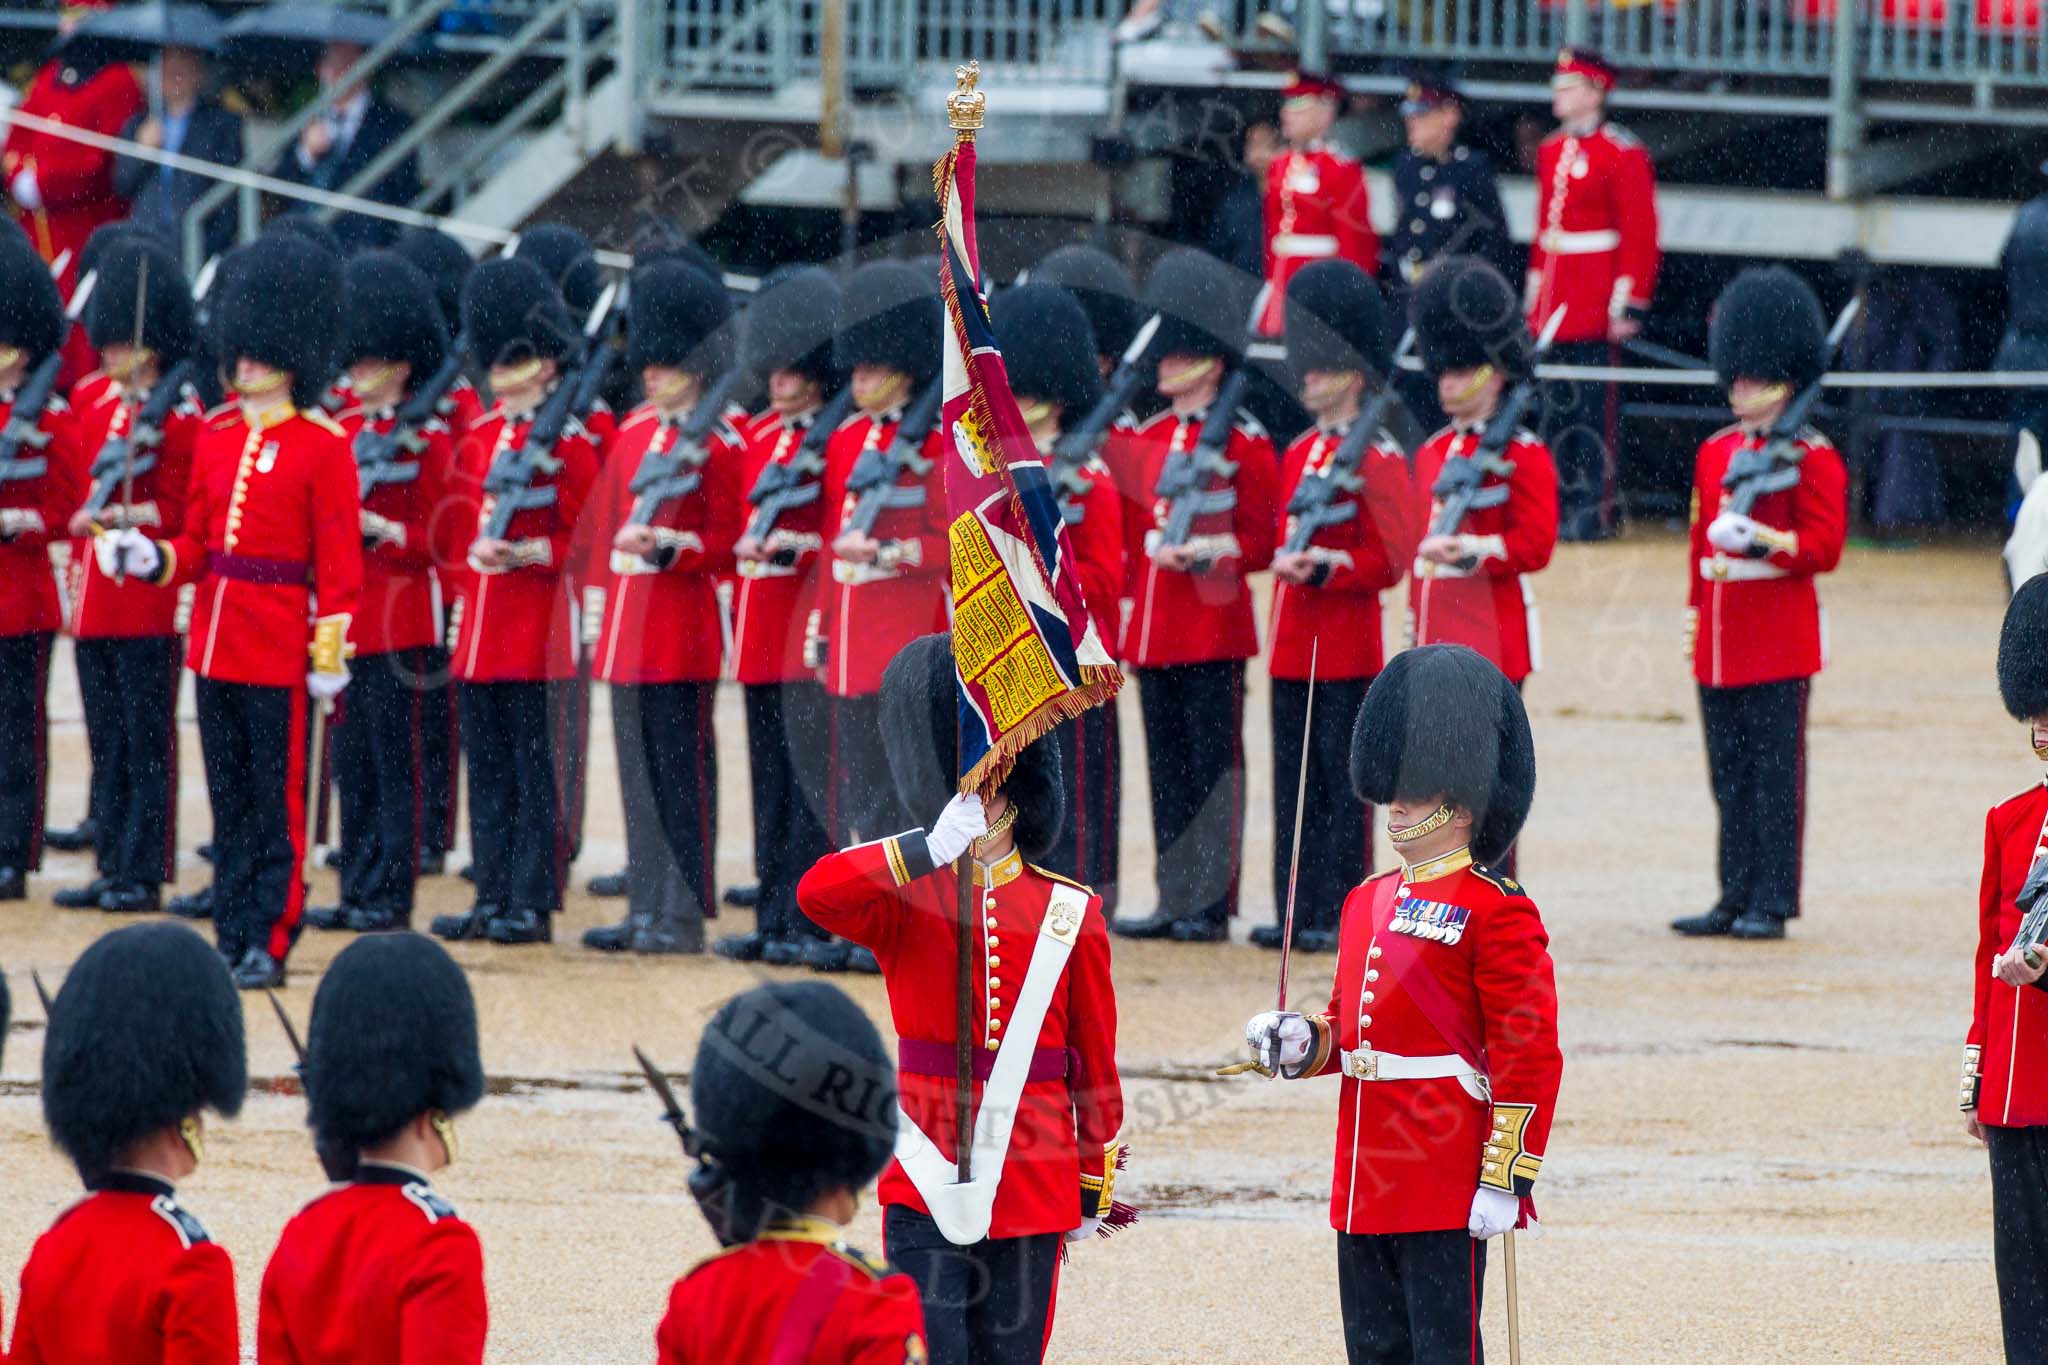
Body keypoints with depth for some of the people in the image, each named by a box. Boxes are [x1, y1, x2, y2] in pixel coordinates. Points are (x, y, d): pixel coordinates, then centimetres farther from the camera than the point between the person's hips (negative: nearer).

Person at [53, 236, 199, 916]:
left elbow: (177, 510, -8)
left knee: (147, 739, -2)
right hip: (95, 595, 6)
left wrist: (123, 516, -22)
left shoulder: (180, 415, -7)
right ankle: (112, 866, 17)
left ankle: (143, 876, 1)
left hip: (148, 598, -6)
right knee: (107, 739, 11)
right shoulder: (90, 397, 10)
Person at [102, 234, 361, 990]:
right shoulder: (217, 434, 10)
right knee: (230, 799, 10)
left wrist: (329, 656, -11)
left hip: (279, 646, -6)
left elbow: (340, 559, -7)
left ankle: (268, 944, 2)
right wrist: (149, 557, -5)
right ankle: (233, 935, 15)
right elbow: (198, 543, 15)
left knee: (276, 804, -2)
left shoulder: (322, 444, -6)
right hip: (215, 639, 6)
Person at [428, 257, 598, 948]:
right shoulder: (479, 437, 13)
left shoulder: (567, 442, -6)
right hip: (481, 627, 7)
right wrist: (476, 546, 6)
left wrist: (529, 550, -20)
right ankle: (493, 898, 15)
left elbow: (583, 539, -7)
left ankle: (533, 904, 0)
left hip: (537, 626, -7)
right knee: (487, 768, 9)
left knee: (535, 770, -3)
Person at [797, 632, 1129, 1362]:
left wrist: (1095, 1186, 10)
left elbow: (1096, 1057, 9)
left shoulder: (1068, 913, 4)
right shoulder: (904, 895, 1)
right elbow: (816, 894, -22)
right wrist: (933, 849, -29)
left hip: (1031, 1186, 1)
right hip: (928, 1178, -1)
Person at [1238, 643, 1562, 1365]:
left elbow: (1531, 1054, -12)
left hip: (1447, 1191, -8)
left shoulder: (1496, 910, -9)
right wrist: (1302, 1042, 2)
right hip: (1365, 1187, 8)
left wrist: (1506, 1182, -17)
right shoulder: (1368, 903, 16)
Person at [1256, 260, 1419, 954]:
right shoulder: (1299, 453, 14)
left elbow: (1389, 558, -12)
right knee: (1293, 782, 8)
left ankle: (1342, 915, 0)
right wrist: (1284, 561, 7)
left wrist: (1324, 567, -21)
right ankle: (1296, 912, 12)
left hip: (1346, 648, -7)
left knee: (1343, 782, -3)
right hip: (1293, 647, 8)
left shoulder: (1378, 460, -8)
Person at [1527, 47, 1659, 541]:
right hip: (1555, 299, 7)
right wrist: (1535, 294, 18)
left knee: (1593, 406, -5)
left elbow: (1640, 235, -10)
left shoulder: (1623, 153, -8)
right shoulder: (1553, 151, 14)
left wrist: (1628, 305, -14)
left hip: (1595, 301, -7)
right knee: (1559, 406, 8)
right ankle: (1565, 500, 13)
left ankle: (1595, 510, -2)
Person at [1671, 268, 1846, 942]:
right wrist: (1695, 612, 15)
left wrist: (1764, 540, -23)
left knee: (1775, 772, -3)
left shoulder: (1811, 458, -5)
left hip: (1779, 638, -6)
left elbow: (1824, 546, -9)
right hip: (1719, 642, 6)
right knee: (1730, 775, 9)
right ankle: (1736, 898, 14)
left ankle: (1772, 903, 0)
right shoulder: (1715, 451, 14)